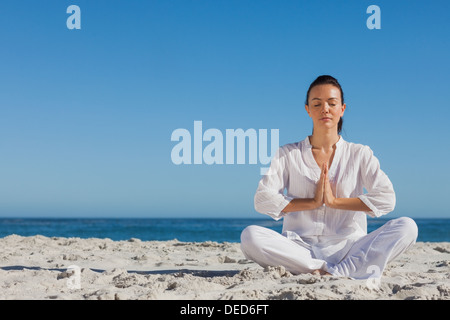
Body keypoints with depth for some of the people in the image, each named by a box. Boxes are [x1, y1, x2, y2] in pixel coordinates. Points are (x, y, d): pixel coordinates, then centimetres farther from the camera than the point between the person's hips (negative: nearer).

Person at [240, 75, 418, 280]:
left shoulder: (360, 154, 11)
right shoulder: (288, 154, 11)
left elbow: (386, 199, -4)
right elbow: (263, 200, -2)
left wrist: (334, 201, -10)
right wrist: (313, 202, -9)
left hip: (347, 247, 0)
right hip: (301, 249, 0)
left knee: (407, 227, -23)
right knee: (250, 236, -29)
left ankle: (336, 272, -30)